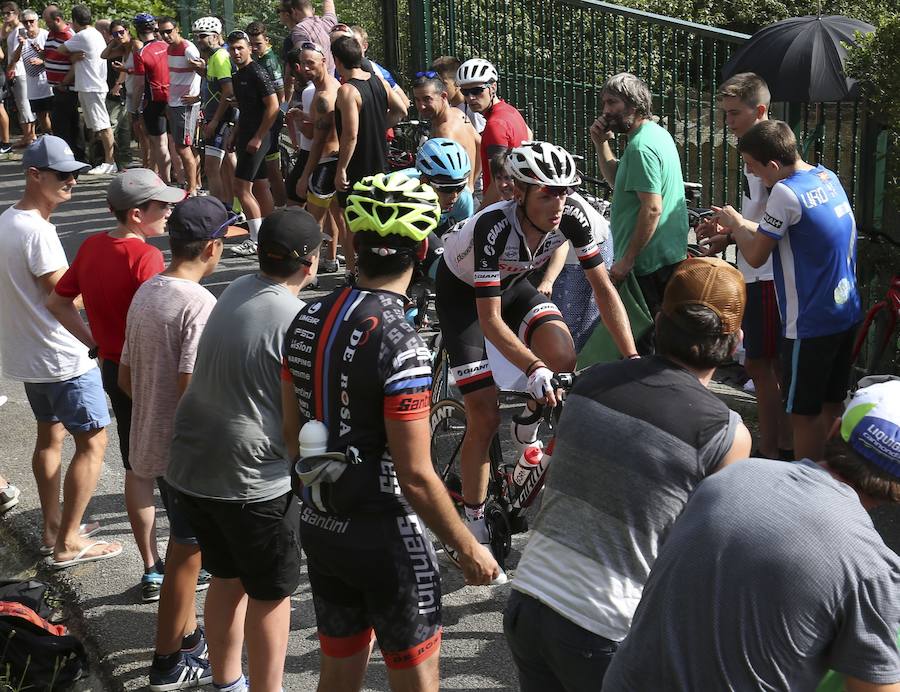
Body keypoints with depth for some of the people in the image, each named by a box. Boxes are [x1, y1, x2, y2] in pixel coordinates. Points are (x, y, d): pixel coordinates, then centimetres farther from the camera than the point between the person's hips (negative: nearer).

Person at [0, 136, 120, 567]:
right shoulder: (37, 230, -24)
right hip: (62, 357, -10)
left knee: (50, 435, 22)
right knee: (92, 442, 0)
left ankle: (51, 528, 32)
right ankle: (67, 544, 4)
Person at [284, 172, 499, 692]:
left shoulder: (307, 321, -2)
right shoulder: (399, 344, -24)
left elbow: (292, 432, 8)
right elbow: (416, 476, -22)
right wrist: (469, 548, -10)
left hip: (318, 526, 7)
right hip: (383, 537, -7)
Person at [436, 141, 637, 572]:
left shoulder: (572, 216, -25)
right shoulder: (494, 228, -38)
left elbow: (603, 289, -19)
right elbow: (490, 320, -36)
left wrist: (632, 359, -28)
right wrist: (533, 369, -49)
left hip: (512, 283, 4)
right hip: (462, 291, -4)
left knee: (563, 358, -25)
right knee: (484, 418, -9)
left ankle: (527, 433, 6)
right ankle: (474, 523, 9)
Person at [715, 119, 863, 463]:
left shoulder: (786, 192, -22)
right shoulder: (828, 177, 5)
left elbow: (756, 255, -12)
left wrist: (736, 225, 4)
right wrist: (741, 224, 13)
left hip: (811, 325, -9)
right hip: (846, 314, 9)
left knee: (804, 415, 2)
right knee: (830, 408, 18)